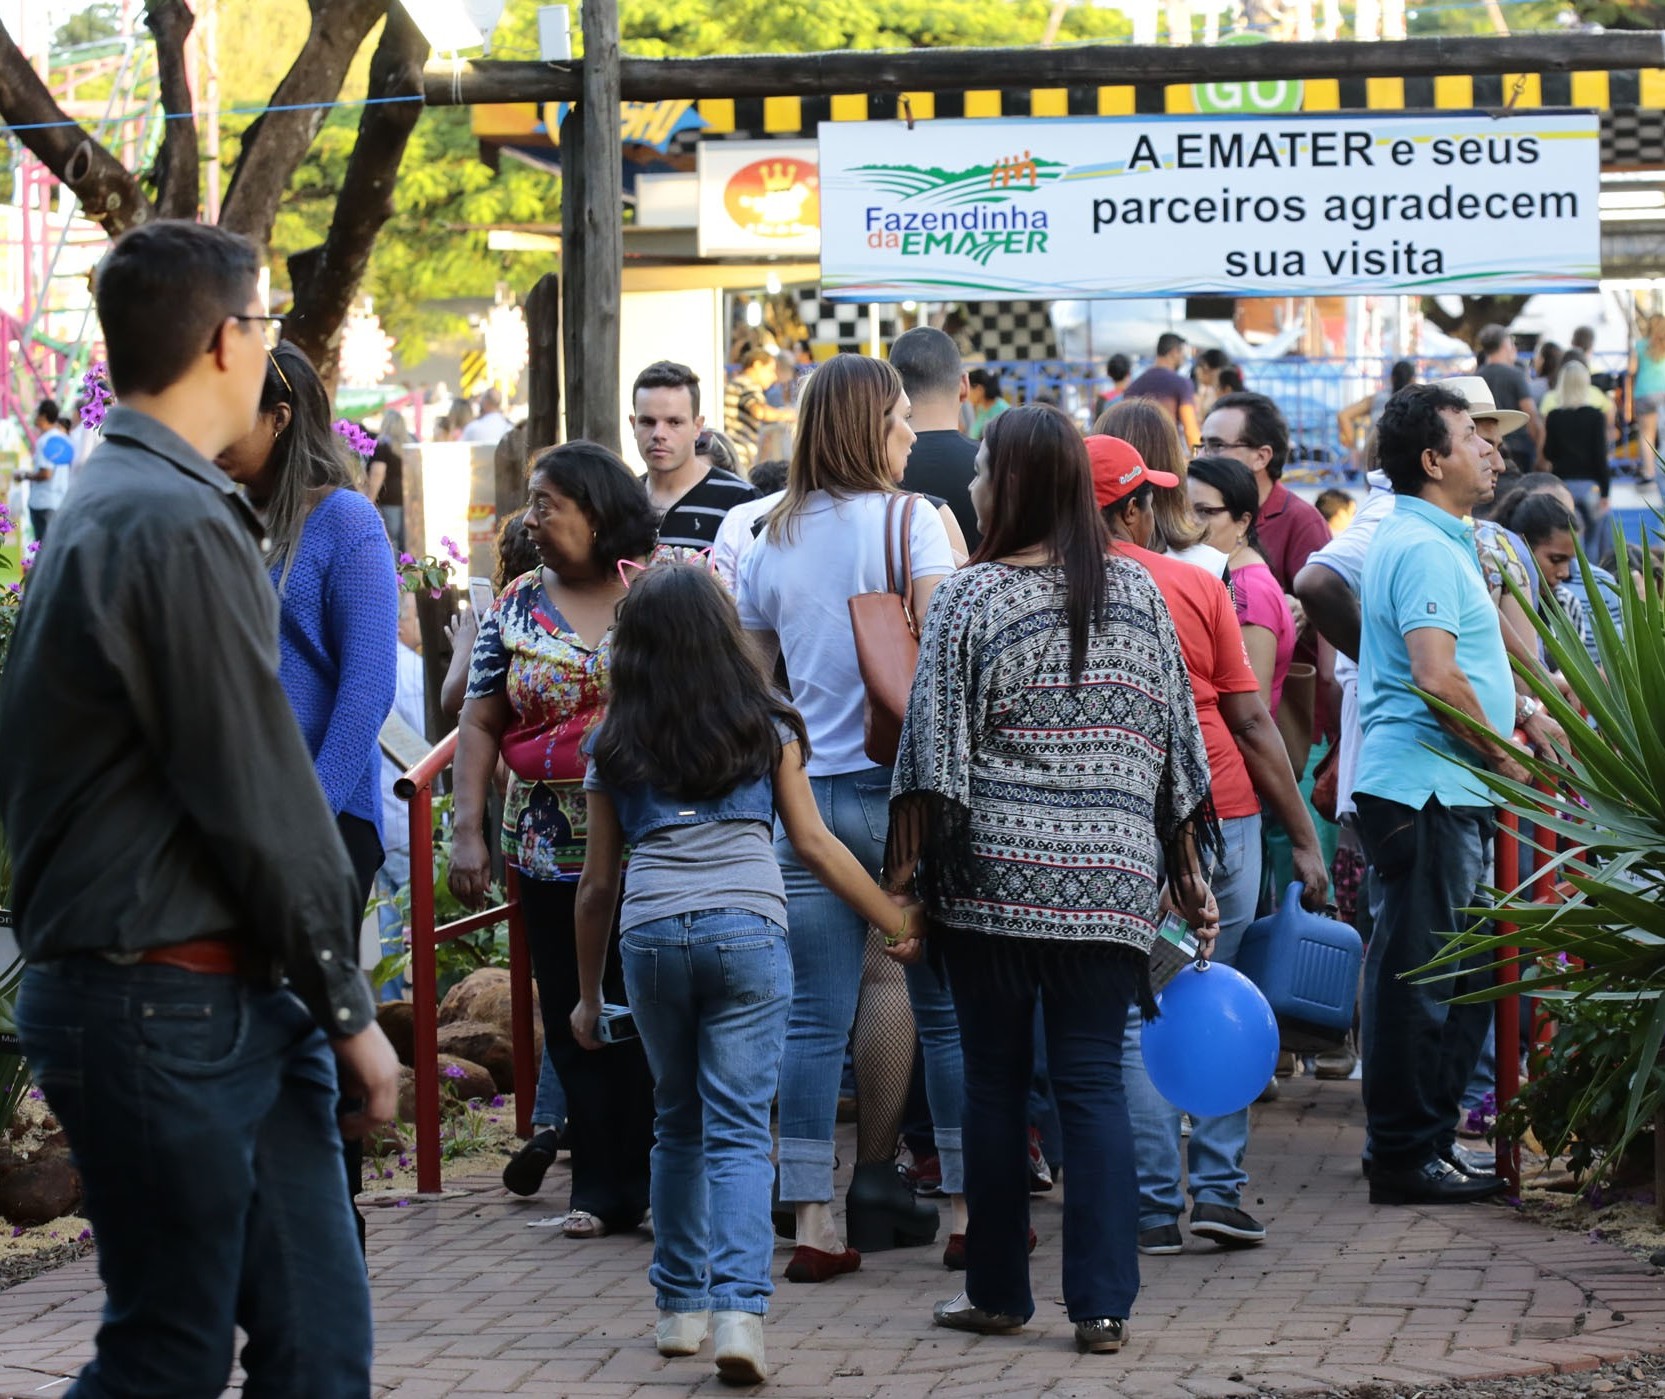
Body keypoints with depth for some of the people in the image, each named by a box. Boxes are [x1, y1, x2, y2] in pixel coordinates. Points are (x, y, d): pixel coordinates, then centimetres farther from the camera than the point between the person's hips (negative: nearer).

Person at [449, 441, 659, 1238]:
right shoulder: (517, 608, 8)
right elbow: (480, 725, 8)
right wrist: (468, 833, -1)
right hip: (552, 853, 3)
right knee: (575, 1020, 4)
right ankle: (602, 1189, 11)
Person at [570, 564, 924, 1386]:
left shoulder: (615, 749, 13)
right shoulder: (768, 728, 11)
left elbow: (598, 884, 15)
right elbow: (814, 844, 9)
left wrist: (589, 995, 24)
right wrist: (898, 923, 17)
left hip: (650, 934, 2)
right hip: (747, 930, -1)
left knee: (678, 1122, 17)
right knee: (739, 1132, -3)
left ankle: (682, 1305, 21)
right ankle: (738, 1310, -17)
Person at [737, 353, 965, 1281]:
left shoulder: (774, 544, 10)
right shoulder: (910, 522, -6)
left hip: (806, 794, 4)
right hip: (901, 784, -4)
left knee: (814, 1021, 4)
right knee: (945, 1009, 5)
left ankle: (814, 1222, 4)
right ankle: (968, 1208, 10)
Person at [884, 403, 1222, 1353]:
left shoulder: (972, 599, -5)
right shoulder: (1137, 593, 5)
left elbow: (937, 749, -6)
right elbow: (1174, 740, 9)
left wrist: (907, 864, 2)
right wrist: (1190, 875, 16)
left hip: (994, 876, -2)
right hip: (1111, 881, 2)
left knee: (997, 1079, 8)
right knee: (1095, 1080, 3)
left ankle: (998, 1292, 15)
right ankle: (1104, 1302, -1)